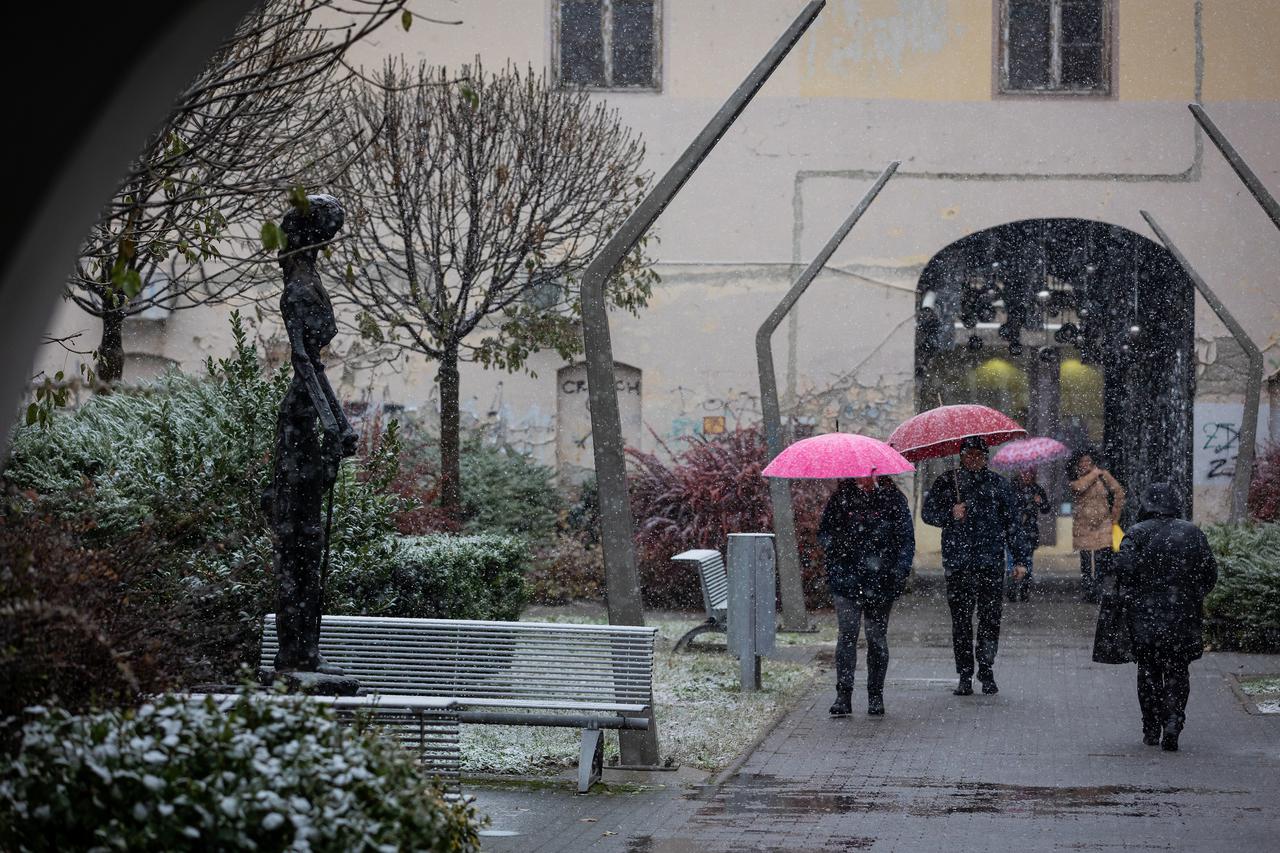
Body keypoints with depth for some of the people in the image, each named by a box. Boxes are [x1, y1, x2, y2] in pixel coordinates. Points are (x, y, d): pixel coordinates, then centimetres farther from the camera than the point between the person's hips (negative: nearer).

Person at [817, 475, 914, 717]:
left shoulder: (893, 499, 5)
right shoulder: (841, 497, 8)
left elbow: (907, 540, 6)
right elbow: (824, 532, 15)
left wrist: (900, 571, -5)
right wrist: (834, 548, -7)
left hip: (880, 582, 0)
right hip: (847, 580, 0)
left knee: (877, 638, 4)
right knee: (847, 635, -8)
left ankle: (876, 696, 14)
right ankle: (843, 695, -5)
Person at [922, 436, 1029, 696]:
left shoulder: (998, 484, 11)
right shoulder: (946, 482, 10)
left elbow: (1012, 523, 12)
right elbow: (927, 512, 9)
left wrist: (1020, 559, 7)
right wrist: (950, 514, -10)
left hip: (991, 561, 0)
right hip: (957, 562, 0)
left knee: (990, 617, -3)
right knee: (960, 620, 0)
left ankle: (986, 670, 9)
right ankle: (964, 677, 6)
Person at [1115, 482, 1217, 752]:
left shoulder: (1137, 533, -6)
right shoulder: (1192, 533, 2)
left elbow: (1124, 569, -16)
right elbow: (1210, 572, 3)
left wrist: (1129, 598, -1)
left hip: (1145, 618, -1)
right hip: (1183, 618, 1)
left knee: (1148, 673, 11)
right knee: (1177, 673, 10)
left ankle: (1151, 729, 13)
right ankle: (1173, 722, -7)